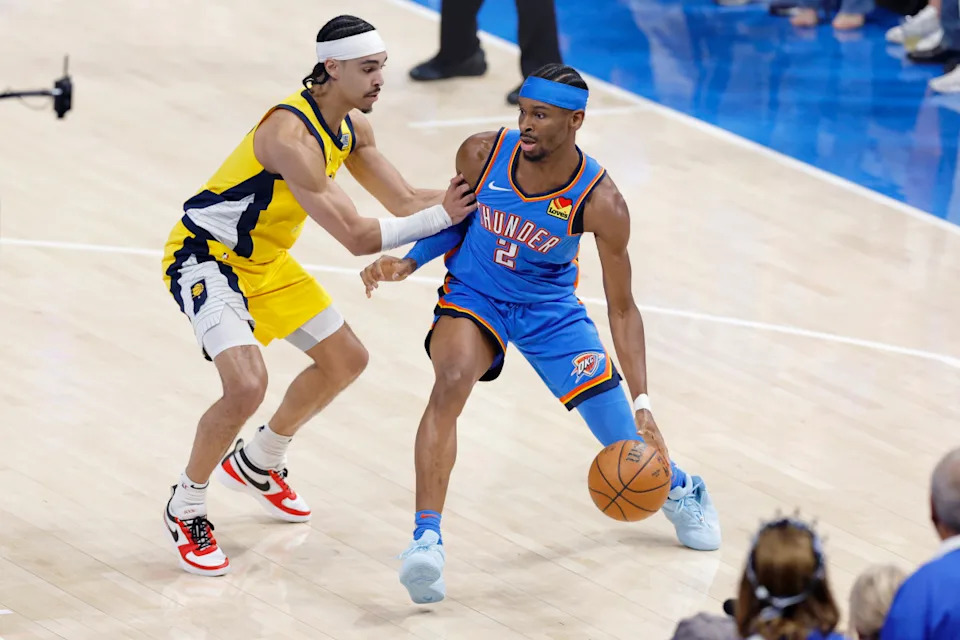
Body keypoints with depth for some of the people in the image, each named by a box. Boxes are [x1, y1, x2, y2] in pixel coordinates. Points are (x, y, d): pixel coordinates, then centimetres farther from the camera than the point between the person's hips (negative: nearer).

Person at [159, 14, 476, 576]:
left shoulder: (350, 125, -3)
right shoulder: (291, 135, -33)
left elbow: (404, 201, 4)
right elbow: (357, 237, -34)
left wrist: (475, 195, -10)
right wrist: (443, 217, -27)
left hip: (266, 260, 10)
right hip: (204, 256, -10)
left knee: (346, 360, 18)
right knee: (247, 385, -27)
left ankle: (258, 463, 39)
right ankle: (185, 509, -4)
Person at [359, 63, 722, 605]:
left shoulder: (600, 204, -25)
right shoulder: (482, 155, -20)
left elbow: (622, 308, -17)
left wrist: (642, 402, -23)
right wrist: (409, 262, -13)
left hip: (552, 309, 0)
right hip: (473, 295, 0)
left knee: (628, 445, 4)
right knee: (451, 383, -33)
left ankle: (680, 491, 42)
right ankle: (427, 540, -35)